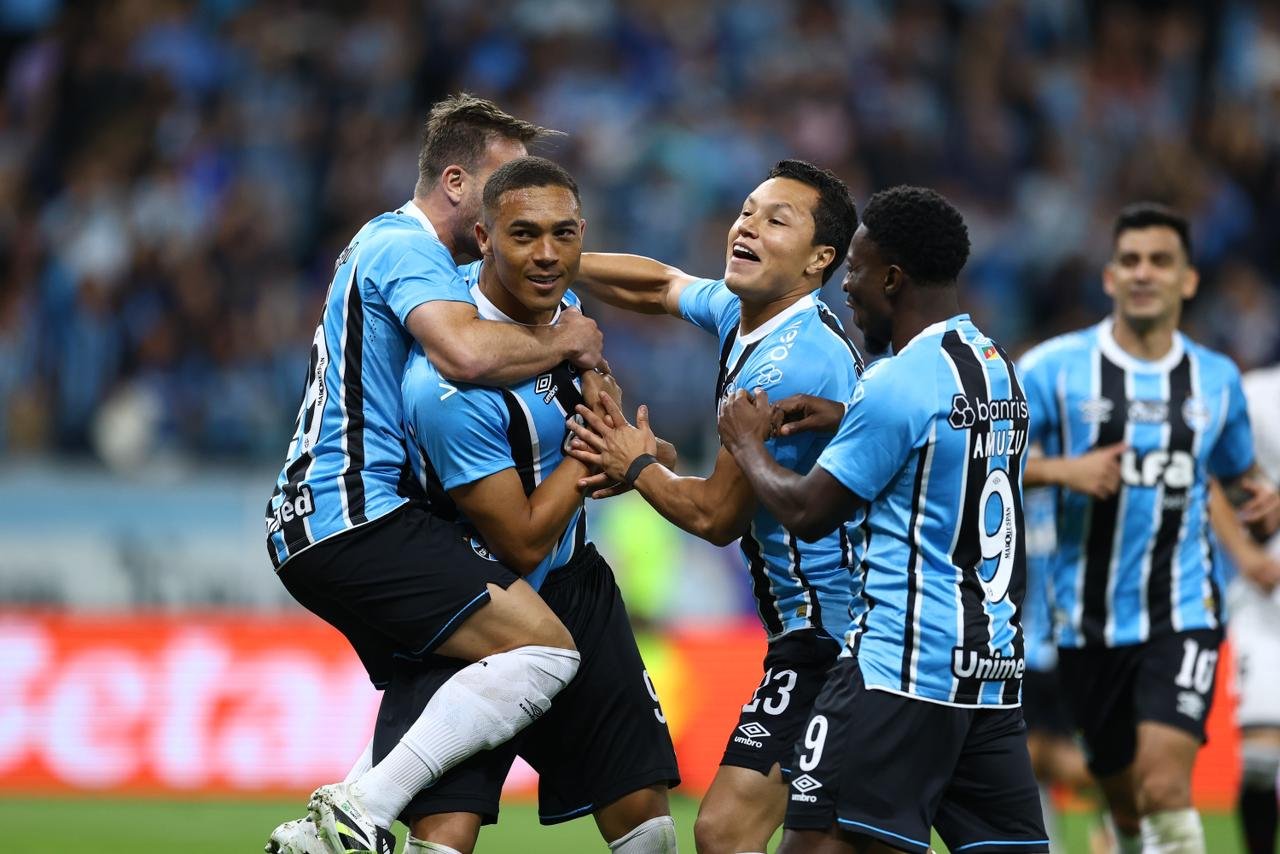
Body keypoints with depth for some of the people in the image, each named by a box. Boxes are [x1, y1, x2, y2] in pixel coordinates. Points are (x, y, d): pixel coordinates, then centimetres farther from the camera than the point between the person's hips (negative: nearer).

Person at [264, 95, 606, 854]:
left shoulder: (396, 247, 24)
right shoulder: (404, 245, -9)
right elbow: (467, 352, -28)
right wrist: (563, 342, -10)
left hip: (313, 528, 11)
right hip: (355, 514, -11)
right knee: (544, 649, -19)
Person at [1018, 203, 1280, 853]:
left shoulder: (1217, 379, 7)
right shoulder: (1056, 367, -1)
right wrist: (1060, 470, -19)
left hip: (1182, 613, -1)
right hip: (1089, 622, 1)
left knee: (1165, 786, -20)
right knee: (1124, 801, 11)